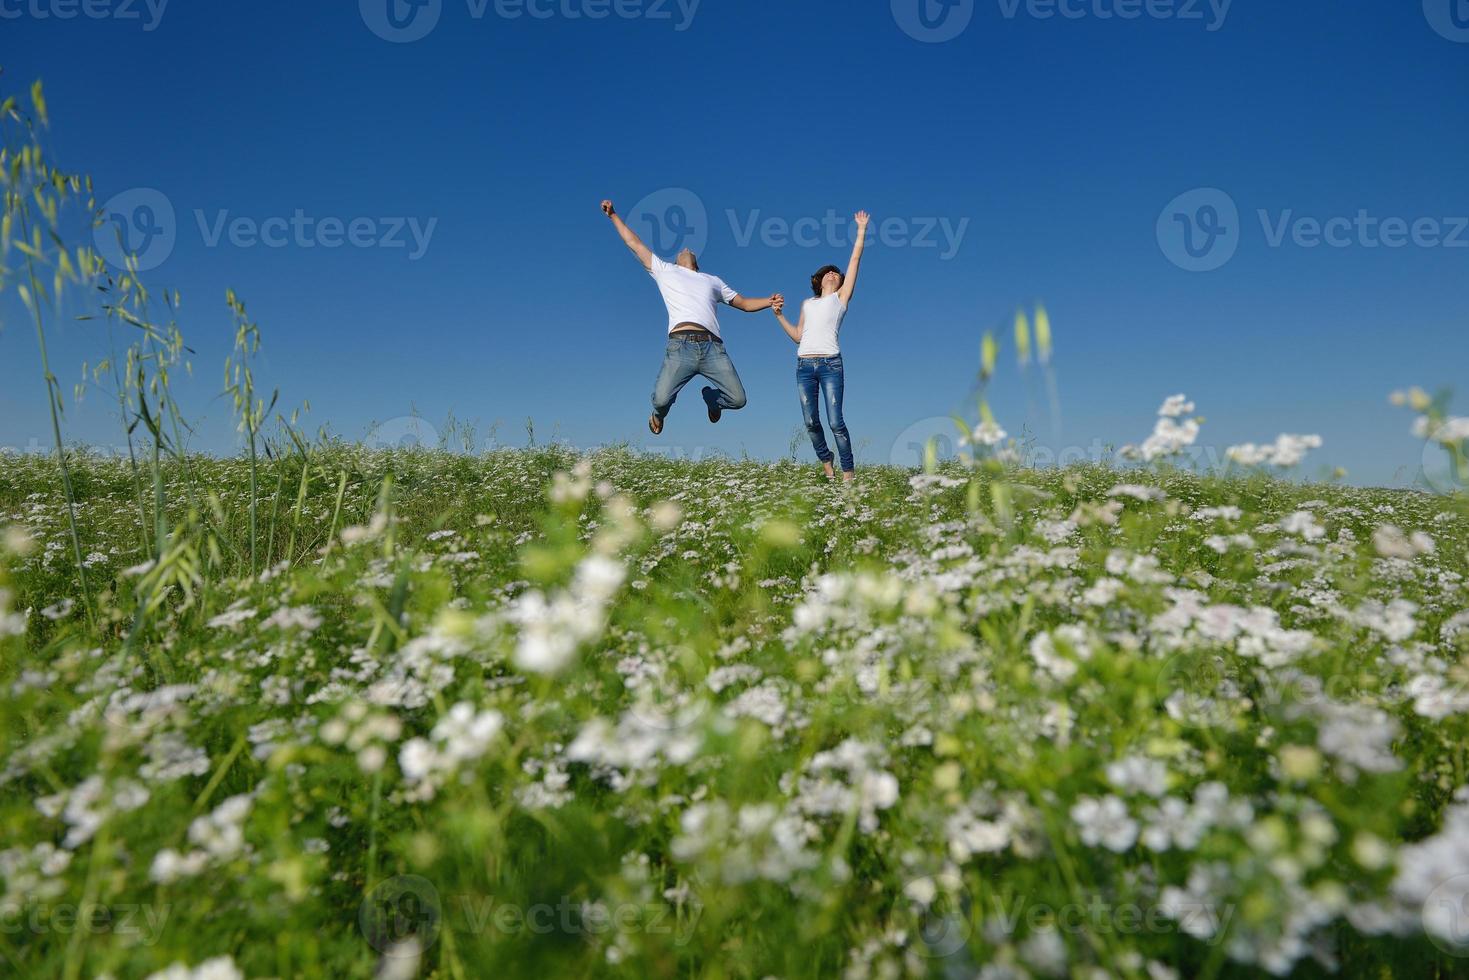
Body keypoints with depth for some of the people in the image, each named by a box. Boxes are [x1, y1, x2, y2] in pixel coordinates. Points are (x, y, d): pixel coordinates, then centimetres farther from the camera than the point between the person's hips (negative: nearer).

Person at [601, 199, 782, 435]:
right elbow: (634, 243, 28)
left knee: (738, 400, -7)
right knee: (661, 399, -19)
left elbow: (744, 303, 31)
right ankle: (659, 414, 21)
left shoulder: (713, 280, 33)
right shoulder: (665, 270, 26)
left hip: (713, 347, 3)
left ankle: (711, 397, 29)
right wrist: (613, 215, 27)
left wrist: (769, 301, 14)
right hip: (681, 345, -2)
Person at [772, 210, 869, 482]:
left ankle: (848, 472, -5)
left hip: (830, 364, -4)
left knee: (835, 421, -11)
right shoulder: (807, 304, 23)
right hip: (804, 366, 4)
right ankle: (826, 462, 22)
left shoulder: (841, 297, 13)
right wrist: (779, 315, 15)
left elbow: (855, 259, 10)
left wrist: (861, 230, 10)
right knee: (811, 422, 2)